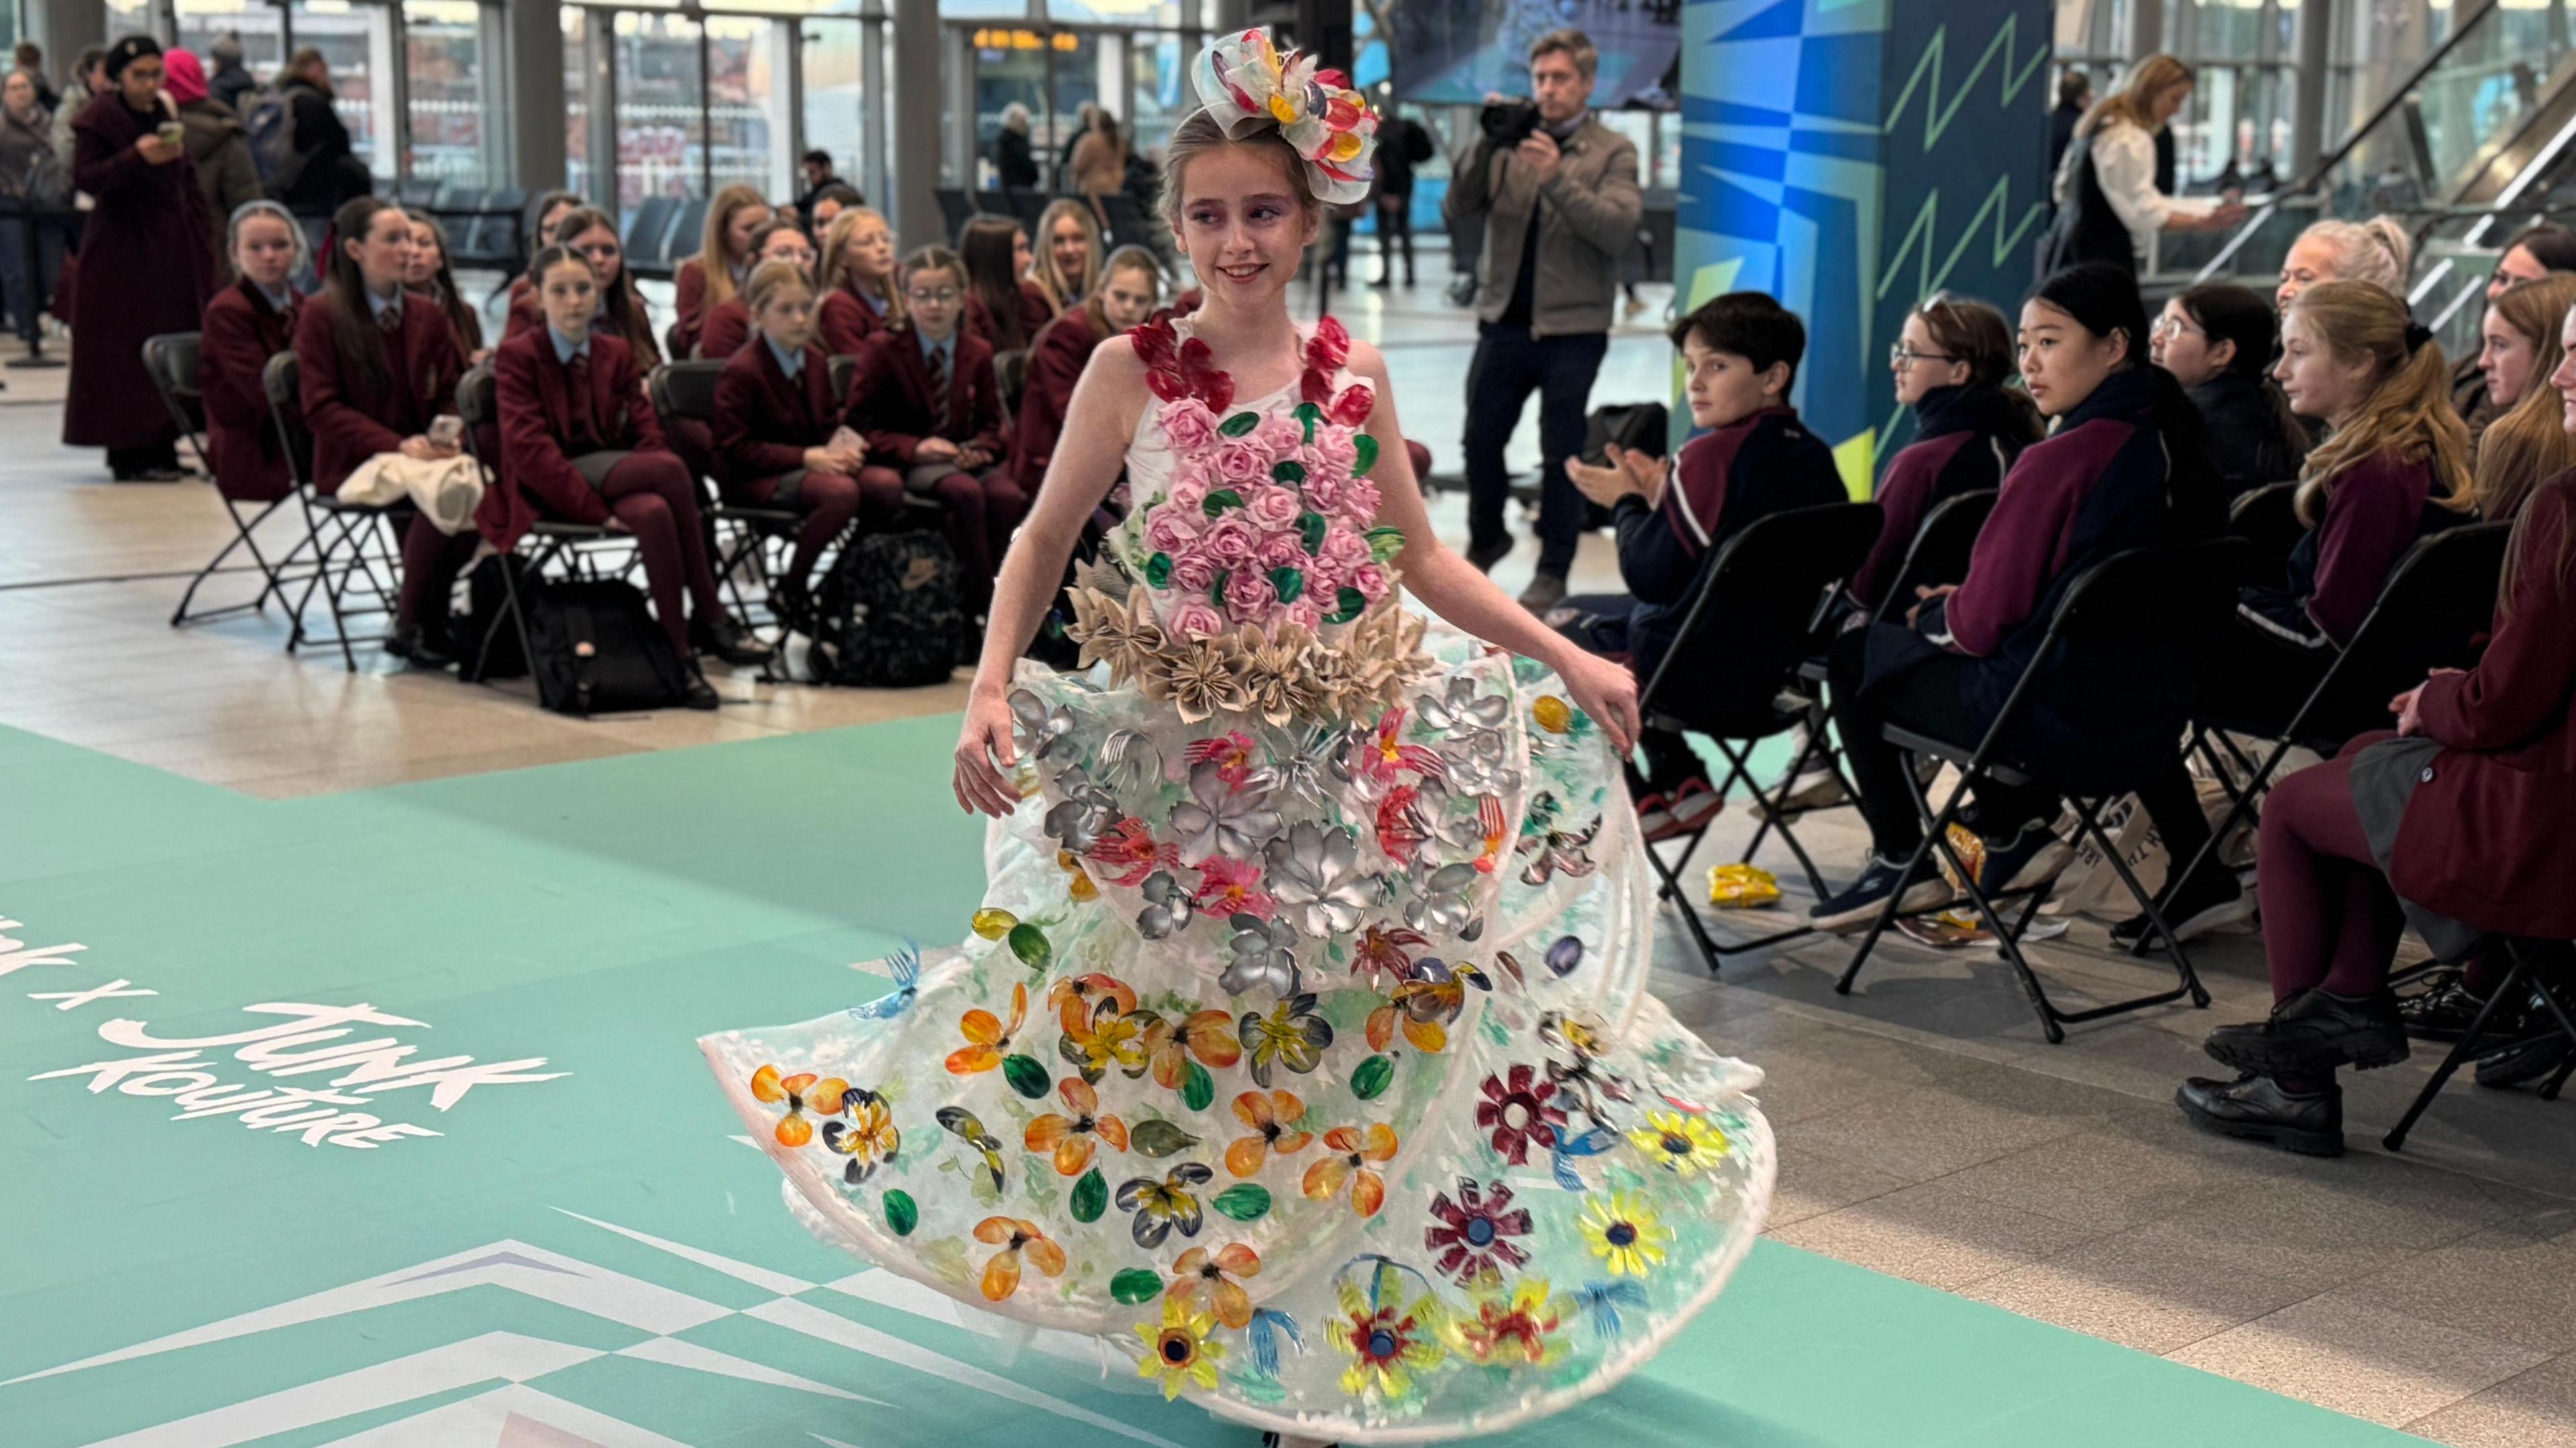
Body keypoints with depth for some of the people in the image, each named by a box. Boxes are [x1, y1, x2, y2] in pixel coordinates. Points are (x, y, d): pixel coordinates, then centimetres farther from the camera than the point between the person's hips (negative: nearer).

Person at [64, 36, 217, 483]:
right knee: (125, 354, -8)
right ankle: (129, 454, -6)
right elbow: (84, 177, -15)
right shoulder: (96, 120, -6)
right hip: (122, 249, -7)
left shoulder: (164, 115, 15)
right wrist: (137, 157, -28)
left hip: (172, 249, 7)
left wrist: (199, 237, 12)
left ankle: (160, 447, 11)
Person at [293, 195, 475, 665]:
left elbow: (452, 393, 16)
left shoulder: (428, 315, 16)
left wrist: (447, 437, -8)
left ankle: (433, 614, -13)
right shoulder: (321, 316, -1)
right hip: (354, 463, -5)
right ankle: (412, 626, -16)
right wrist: (398, 445, -19)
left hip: (423, 457, 5)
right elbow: (321, 409, -7)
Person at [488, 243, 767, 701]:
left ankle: (679, 653, -28)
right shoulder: (517, 355, -2)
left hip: (613, 477, 5)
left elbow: (646, 433, 9)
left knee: (655, 514, -35)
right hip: (547, 492, -5)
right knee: (670, 468, -31)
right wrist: (597, 509, -23)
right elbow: (529, 449, -13)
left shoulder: (616, 354, 14)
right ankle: (710, 620, -27)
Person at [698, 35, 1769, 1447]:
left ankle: (1337, 1334, 25)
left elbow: (1420, 557, 10)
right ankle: (1196, 1310, 28)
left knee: (1345, 1039, 8)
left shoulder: (1353, 373, 2)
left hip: (1349, 766, 2)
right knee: (1162, 1044, 8)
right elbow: (1044, 542, 0)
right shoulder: (1132, 368, -5)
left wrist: (1567, 659, 5)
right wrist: (991, 693, -14)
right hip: (1176, 771, -2)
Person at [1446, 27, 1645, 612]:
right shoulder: (1510, 144, 7)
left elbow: (1618, 230, -15)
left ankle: (1553, 569, 15)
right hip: (1504, 319, 3)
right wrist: (1486, 145, -15)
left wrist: (1557, 178, -25)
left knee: (1560, 453, 3)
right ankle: (1485, 539, 33)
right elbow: (1460, 209, -2)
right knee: (1481, 439, 10)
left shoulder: (1613, 152, 0)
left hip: (1572, 327, -3)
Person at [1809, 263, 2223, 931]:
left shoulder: (2058, 460, -21)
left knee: (1852, 657, 13)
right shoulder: (2171, 444, 2)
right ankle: (2019, 831, 27)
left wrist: (1933, 613, 7)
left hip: (2053, 717, -8)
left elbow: (1983, 622, -15)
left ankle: (1900, 864, 19)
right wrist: (1962, 605, 16)